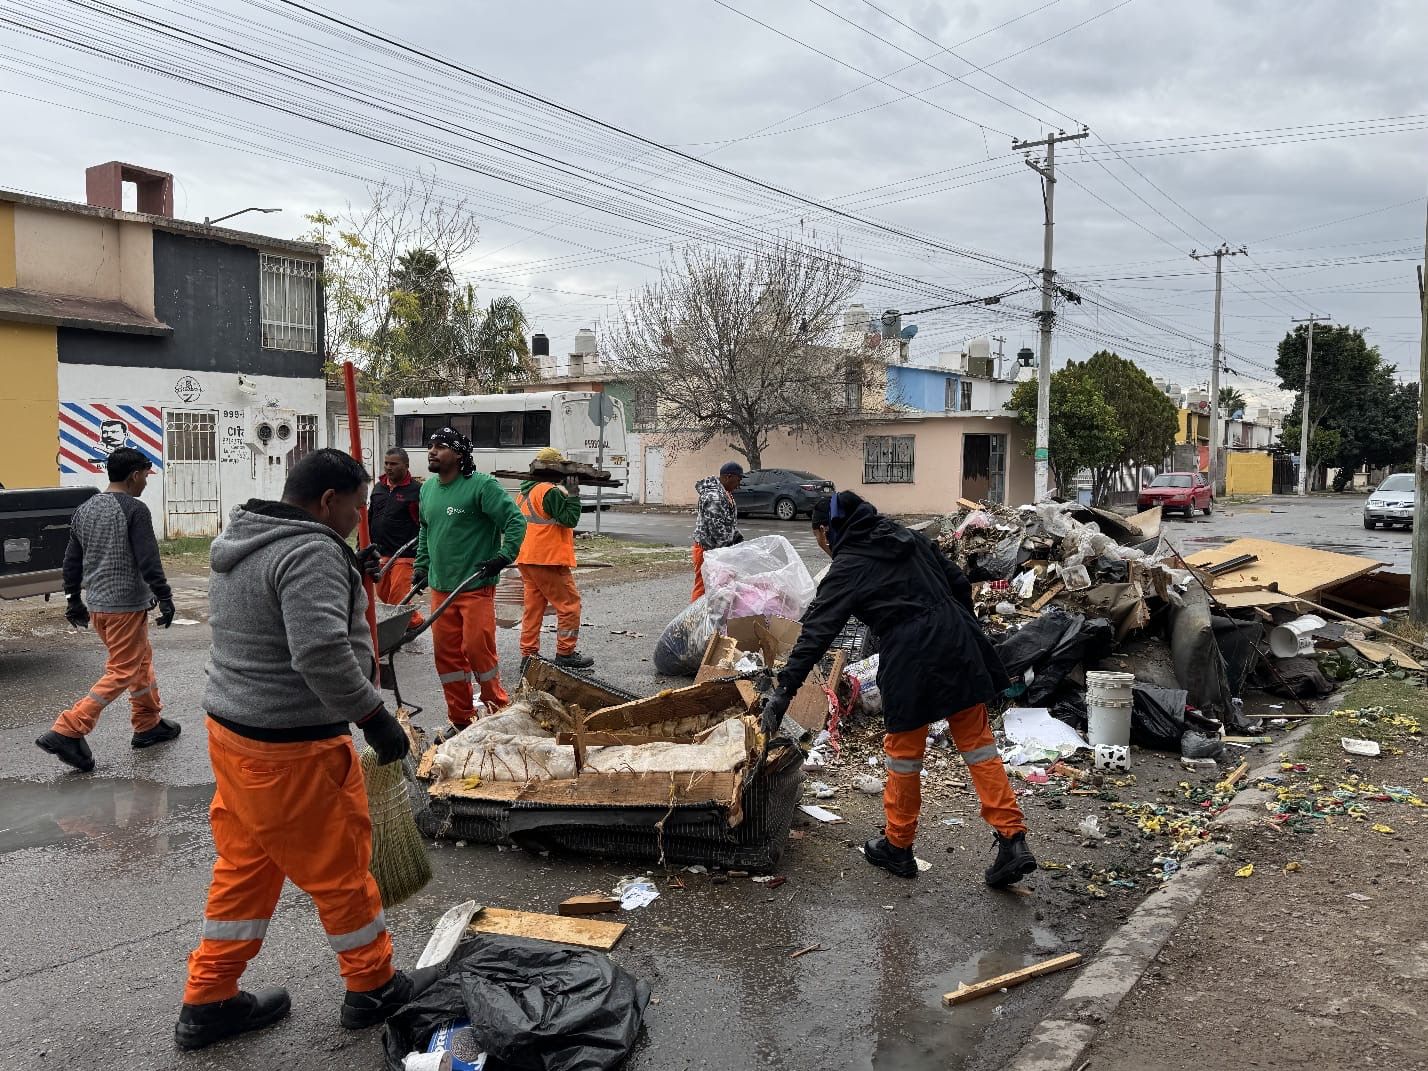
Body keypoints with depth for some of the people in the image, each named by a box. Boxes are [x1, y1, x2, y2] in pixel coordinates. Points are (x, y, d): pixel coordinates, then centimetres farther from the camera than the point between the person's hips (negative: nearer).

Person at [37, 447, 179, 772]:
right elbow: (148, 562, -18)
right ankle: (67, 731, -9)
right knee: (122, 673, -2)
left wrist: (74, 601, 22)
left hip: (96, 604, 9)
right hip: (125, 606, -9)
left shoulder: (84, 509, 10)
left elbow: (72, 560, 15)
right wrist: (165, 598, -11)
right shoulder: (134, 509, -14)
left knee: (142, 661, 20)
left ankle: (148, 724, 28)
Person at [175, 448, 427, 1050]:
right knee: (338, 866, 7)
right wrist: (375, 717, -22)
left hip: (231, 729, 9)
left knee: (244, 867, 20)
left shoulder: (241, 543, 11)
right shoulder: (311, 553, -21)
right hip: (292, 750, -9)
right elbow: (322, 653, -32)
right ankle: (373, 987, 25)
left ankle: (208, 1001, 30)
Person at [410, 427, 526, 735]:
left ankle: (498, 711, 13)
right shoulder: (428, 488, 11)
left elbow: (515, 521, -14)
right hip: (441, 588, 7)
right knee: (446, 652, 9)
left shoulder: (481, 485, -13)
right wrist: (421, 565, 21)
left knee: (477, 648, -8)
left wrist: (503, 557, -20)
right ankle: (460, 720, 21)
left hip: (476, 587, -7)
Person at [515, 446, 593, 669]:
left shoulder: (525, 492, 14)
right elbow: (570, 518, -16)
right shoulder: (551, 491, -15)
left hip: (526, 559, 9)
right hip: (548, 559, -9)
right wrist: (573, 494, -10)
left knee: (534, 605, 13)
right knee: (569, 604, 0)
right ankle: (565, 653, 3)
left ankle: (529, 653, 14)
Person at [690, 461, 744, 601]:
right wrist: (728, 548, -18)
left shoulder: (725, 492, 12)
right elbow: (716, 527, -24)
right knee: (703, 586, -6)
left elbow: (730, 521, 20)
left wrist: (739, 539, 9)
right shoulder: (713, 496, -22)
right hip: (707, 548, -10)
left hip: (717, 548, 10)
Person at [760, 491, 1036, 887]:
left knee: (903, 753, 10)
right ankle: (1013, 842, 8)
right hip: (959, 644, 6)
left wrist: (783, 691, -10)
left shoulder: (847, 568, -3)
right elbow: (959, 583, 15)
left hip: (911, 661, -6)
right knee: (978, 743, 11)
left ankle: (898, 847, 26)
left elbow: (816, 633, -10)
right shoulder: (909, 538, 14)